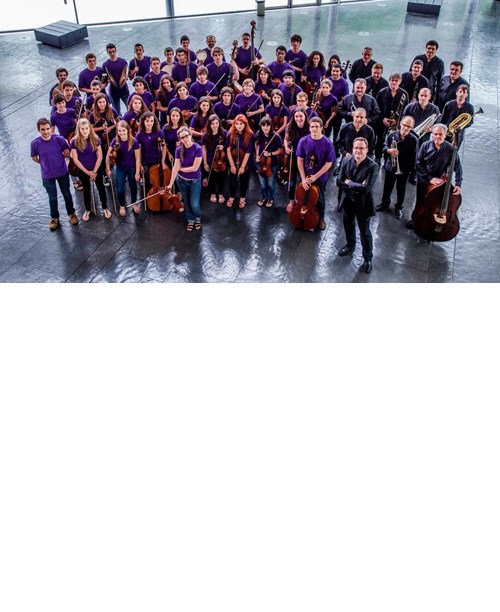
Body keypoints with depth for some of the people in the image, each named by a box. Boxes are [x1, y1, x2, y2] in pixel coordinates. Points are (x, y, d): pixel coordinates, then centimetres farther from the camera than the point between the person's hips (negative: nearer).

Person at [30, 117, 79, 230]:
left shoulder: (59, 139, -19)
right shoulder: (35, 143, -18)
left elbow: (66, 152, -1)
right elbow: (34, 158, 0)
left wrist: (58, 161, 5)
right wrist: (45, 163, 5)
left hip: (63, 172, 0)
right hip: (47, 175, 0)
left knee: (67, 194, 18)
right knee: (52, 198, 16)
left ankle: (71, 214, 40)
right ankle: (54, 217, 37)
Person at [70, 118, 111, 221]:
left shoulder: (95, 139, -14)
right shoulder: (74, 141, -16)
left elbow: (100, 156, -11)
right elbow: (75, 160, -14)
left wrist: (94, 171, -14)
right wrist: (87, 172, -15)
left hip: (97, 169, 0)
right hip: (83, 171, 0)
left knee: (101, 187, 15)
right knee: (86, 190, 17)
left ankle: (105, 208, 34)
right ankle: (88, 210, 36)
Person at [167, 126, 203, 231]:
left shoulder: (197, 148, -20)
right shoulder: (179, 149, -10)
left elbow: (194, 168, -21)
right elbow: (176, 167, -9)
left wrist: (181, 168, -8)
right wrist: (170, 184, -10)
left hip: (195, 181, -3)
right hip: (181, 180, 3)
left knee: (194, 204, -3)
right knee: (186, 202, 15)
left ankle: (198, 218, 29)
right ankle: (190, 220, 37)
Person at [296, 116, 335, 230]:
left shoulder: (327, 143, -18)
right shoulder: (303, 141, -12)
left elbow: (328, 163, -14)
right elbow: (300, 160, -7)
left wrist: (315, 176, -18)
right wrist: (303, 178, -13)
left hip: (320, 177, -1)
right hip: (305, 176, 1)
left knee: (319, 198, 18)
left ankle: (321, 218, 41)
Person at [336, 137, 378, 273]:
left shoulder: (372, 166, -23)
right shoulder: (346, 161, -8)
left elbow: (366, 188, -31)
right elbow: (339, 181, -13)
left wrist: (349, 183, -21)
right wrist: (356, 186, -23)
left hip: (363, 203, -5)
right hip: (348, 201, 5)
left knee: (365, 231, 9)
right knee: (348, 225, 26)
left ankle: (368, 258, 27)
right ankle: (350, 245, 53)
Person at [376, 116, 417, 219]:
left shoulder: (413, 139, -15)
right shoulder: (392, 134, -10)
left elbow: (413, 156, -10)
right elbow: (384, 146, 0)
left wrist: (411, 169, -11)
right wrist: (388, 150, -23)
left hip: (404, 169, -2)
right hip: (390, 166, 2)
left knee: (401, 190, 13)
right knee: (387, 187, 21)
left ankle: (398, 208, 31)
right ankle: (385, 203, 44)